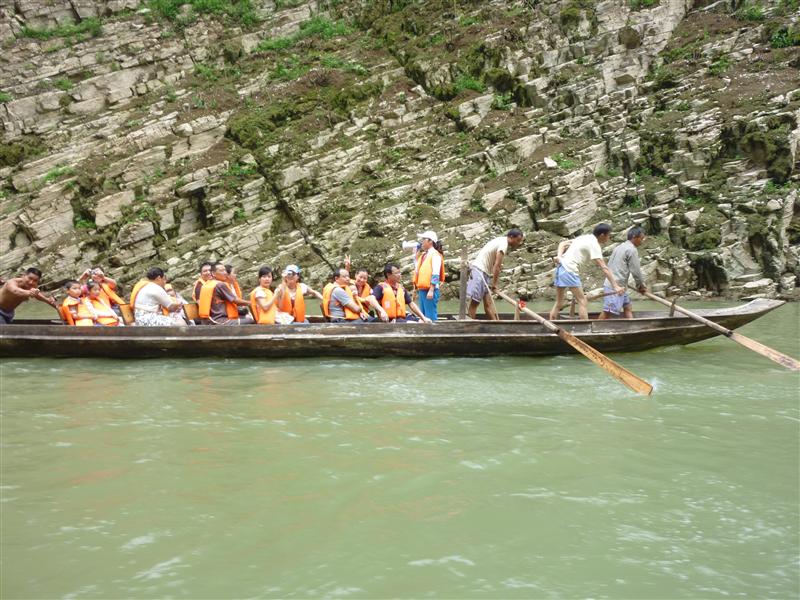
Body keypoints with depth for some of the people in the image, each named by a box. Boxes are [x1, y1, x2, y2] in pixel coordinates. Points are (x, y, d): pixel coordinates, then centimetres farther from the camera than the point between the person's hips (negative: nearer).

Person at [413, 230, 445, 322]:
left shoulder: (435, 254, -7)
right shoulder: (423, 255, 18)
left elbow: (435, 274, -15)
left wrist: (431, 290, -20)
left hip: (430, 290, -9)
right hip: (422, 290, 9)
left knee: (431, 317, -9)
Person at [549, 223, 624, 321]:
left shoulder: (585, 238, 17)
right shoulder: (594, 244, -10)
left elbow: (563, 244, 16)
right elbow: (604, 268, -17)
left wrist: (559, 256, 0)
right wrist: (615, 285, -20)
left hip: (561, 267, 9)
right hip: (569, 270, -9)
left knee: (559, 302, 13)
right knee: (582, 301, -6)